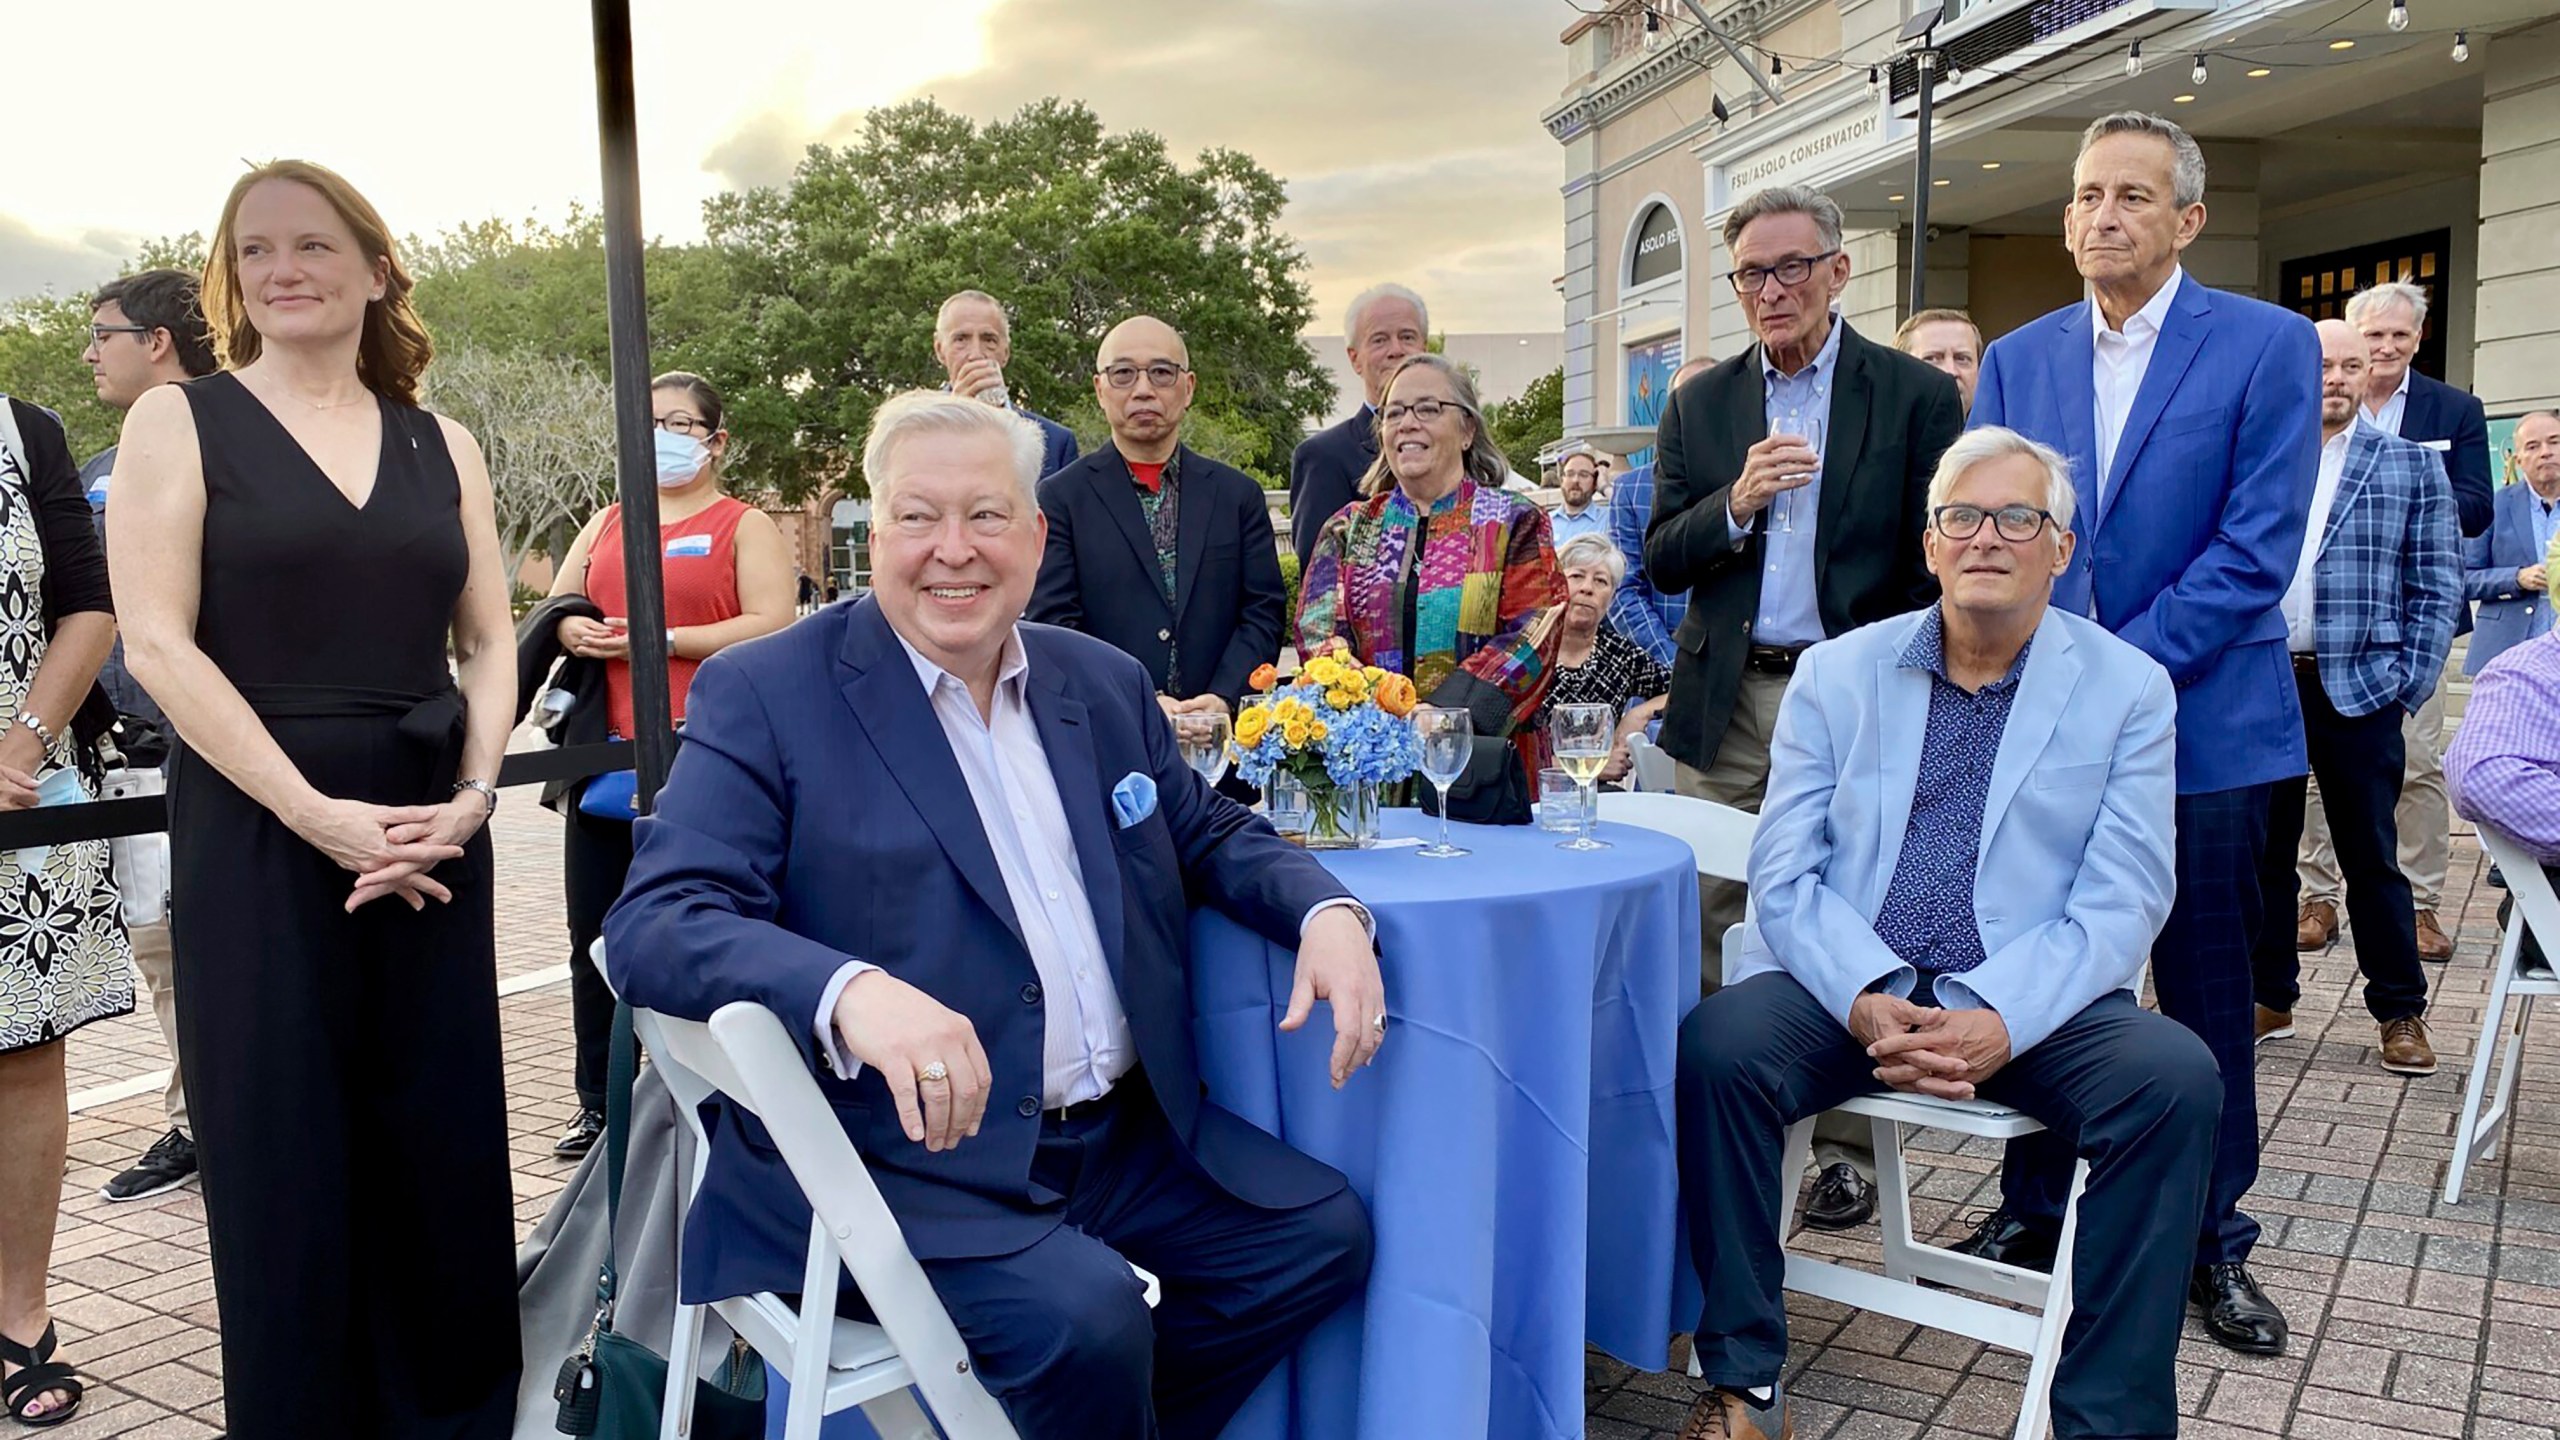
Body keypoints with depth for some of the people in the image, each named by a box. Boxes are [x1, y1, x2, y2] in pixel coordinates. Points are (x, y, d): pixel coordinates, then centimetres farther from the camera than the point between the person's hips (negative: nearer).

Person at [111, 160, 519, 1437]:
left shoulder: (444, 447, 10)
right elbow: (156, 641, -8)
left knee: (447, 1157, 8)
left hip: (433, 839, 3)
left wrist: (474, 793, -7)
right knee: (283, 1165, 4)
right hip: (258, 837, -3)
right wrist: (317, 814, -16)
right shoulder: (178, 423, 0)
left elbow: (488, 641, 10)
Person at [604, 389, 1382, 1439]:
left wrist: (1325, 911, -4)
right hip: (907, 1155, -6)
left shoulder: (1106, 683, 10)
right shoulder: (763, 694, -7)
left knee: (1325, 1232, 0)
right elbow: (654, 922, -16)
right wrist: (850, 989, -37)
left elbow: (1209, 833, 19)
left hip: (1126, 1140, 6)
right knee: (1087, 1315, -26)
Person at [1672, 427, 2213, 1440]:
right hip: (1848, 987, 0)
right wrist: (1867, 1003, -18)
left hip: (2034, 1005, 0)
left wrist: (2003, 1020, -21)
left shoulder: (2129, 690, 5)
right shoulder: (1835, 674, 7)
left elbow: (2121, 898, -4)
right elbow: (1784, 872, 0)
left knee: (2175, 1080, -28)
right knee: (1715, 1045, -27)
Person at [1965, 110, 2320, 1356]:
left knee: (2207, 995, 8)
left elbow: (2257, 552, -11)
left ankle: (2214, 1240, 24)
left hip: (2201, 725, -2)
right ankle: (2035, 1208, 26)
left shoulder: (2268, 346, -4)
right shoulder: (2016, 360, 7)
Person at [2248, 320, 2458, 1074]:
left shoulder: (2411, 465, 6)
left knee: (2372, 857, 4)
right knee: (2263, 852, 9)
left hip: (2358, 691, -1)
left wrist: (2410, 685, -5)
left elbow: (2438, 584, 3)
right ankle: (2270, 998, 21)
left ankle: (2401, 1010, 16)